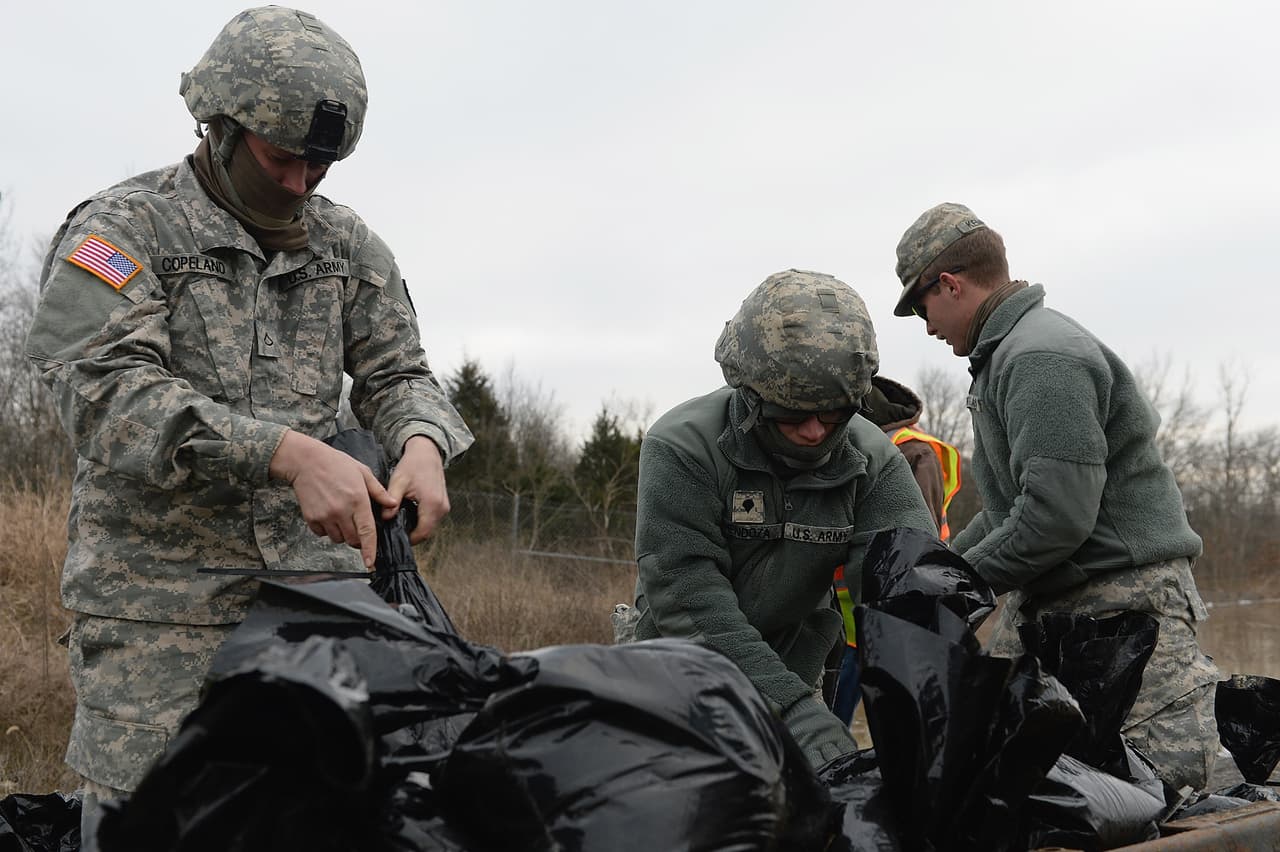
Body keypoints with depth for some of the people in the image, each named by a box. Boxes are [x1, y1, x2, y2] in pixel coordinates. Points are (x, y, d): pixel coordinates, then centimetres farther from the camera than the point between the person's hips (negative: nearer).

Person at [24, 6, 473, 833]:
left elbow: (397, 371, 12)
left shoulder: (348, 245, 12)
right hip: (162, 602, -4)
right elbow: (108, 392, -18)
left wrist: (422, 441, -15)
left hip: (319, 584, 4)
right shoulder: (122, 228, -5)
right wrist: (289, 453, -30)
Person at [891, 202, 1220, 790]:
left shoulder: (1042, 358, -16)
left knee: (1169, 775, -17)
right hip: (1044, 603, 10)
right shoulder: (1003, 355, 18)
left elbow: (1058, 516, -25)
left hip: (1122, 597, -10)